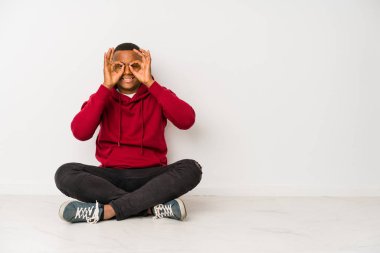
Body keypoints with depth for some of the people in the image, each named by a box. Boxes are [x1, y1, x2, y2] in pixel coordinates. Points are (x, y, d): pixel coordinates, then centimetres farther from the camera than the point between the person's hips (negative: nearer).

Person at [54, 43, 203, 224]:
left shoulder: (157, 95, 5)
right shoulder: (103, 97, 7)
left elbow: (187, 121, -16)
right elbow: (80, 133, -13)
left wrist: (149, 82, -16)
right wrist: (106, 86, -14)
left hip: (150, 175, 0)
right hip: (111, 176, 1)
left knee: (191, 168, -28)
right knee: (64, 173, -26)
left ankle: (107, 210, -31)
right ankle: (154, 207, -29)